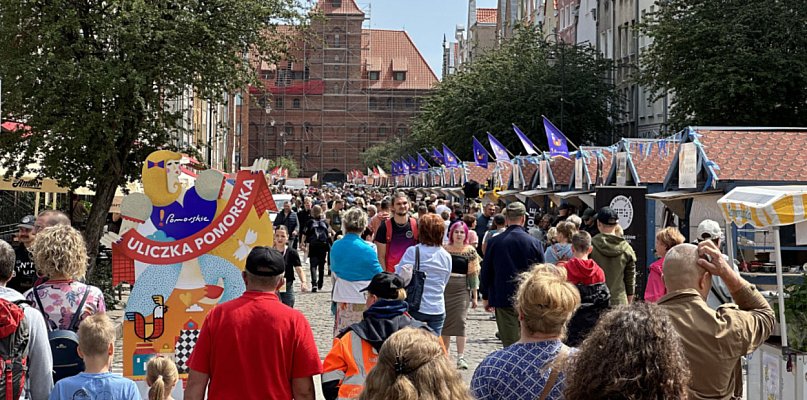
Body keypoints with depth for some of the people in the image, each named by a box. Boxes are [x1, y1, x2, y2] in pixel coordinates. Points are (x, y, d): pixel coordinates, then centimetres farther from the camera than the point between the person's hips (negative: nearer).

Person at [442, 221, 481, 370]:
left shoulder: (470, 251, 2)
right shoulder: (444, 249, 6)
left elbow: (473, 274, 1)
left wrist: (475, 296, -2)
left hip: (462, 289, -2)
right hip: (444, 288, 2)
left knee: (460, 321, -8)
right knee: (445, 321, 6)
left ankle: (461, 357, -6)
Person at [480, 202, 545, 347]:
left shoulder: (494, 242, -5)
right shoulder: (534, 243, -5)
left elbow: (485, 272, 2)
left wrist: (486, 297, 14)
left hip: (503, 301, 0)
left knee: (509, 344, 2)